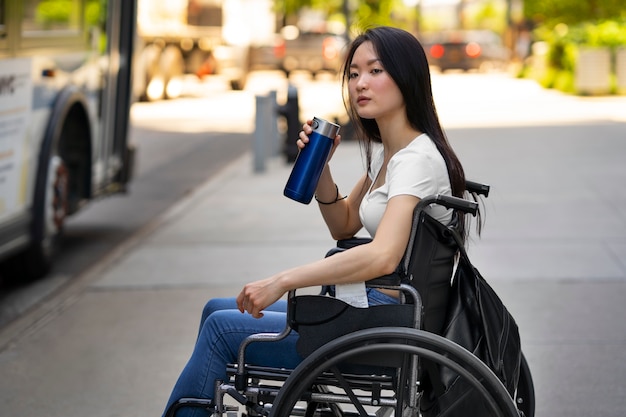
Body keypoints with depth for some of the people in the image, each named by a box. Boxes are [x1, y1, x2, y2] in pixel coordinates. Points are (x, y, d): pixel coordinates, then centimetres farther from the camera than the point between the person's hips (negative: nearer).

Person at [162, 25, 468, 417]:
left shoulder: (417, 158, -21)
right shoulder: (383, 151, 9)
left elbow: (383, 256, -36)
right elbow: (345, 226, 18)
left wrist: (282, 282, -34)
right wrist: (320, 164, 1)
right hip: (373, 302, 10)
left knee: (222, 327, -5)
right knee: (217, 310, 13)